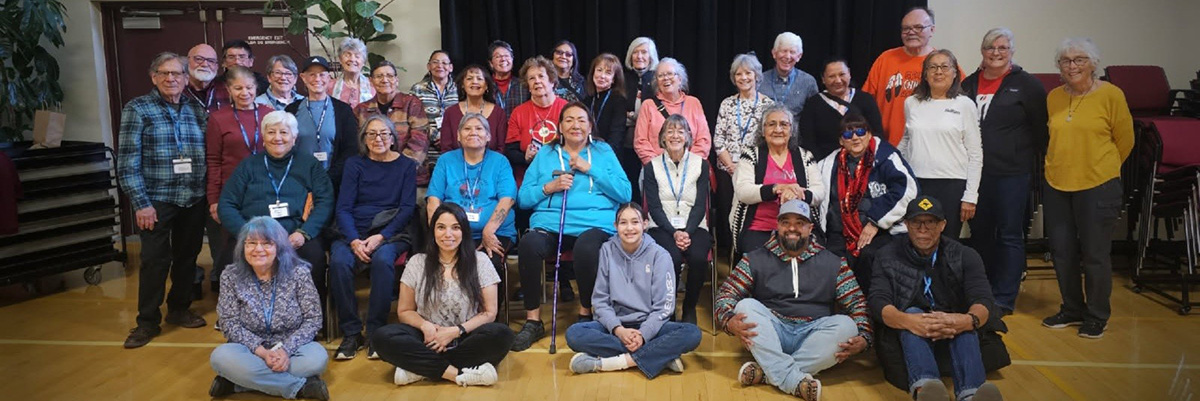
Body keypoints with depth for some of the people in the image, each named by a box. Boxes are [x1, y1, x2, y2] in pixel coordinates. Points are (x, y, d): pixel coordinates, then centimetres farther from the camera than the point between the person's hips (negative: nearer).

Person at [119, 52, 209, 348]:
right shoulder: (137, 109, -3)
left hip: (194, 201, 4)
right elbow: (127, 161, -7)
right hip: (156, 200, -4)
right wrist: (140, 203, -13)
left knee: (187, 256, 13)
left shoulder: (197, 110, 9)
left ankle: (179, 309, 30)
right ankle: (148, 321, 12)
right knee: (155, 260, -2)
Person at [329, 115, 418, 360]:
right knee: (339, 262, -30)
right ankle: (351, 333, -17)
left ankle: (376, 332, -21)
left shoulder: (406, 166, 10)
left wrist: (381, 237, -14)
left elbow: (407, 208, 1)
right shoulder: (354, 164, 12)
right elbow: (343, 208, 3)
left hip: (391, 232, -1)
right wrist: (354, 241, -15)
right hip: (354, 232, 2)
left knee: (382, 260, -34)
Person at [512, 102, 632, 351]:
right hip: (549, 223, 2)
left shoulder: (604, 152, 18)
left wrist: (590, 169, -1)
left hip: (594, 224, -1)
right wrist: (548, 187, -4)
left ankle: (585, 314, -12)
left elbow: (625, 194, 5)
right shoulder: (545, 154, 22)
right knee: (528, 245, -32)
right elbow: (523, 198, 15)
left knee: (586, 248, -37)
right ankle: (533, 320, -17)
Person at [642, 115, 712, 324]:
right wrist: (674, 233, -14)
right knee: (673, 258, -33)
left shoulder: (701, 164, 10)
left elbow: (700, 205, 2)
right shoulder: (652, 166, 8)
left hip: (694, 227, 1)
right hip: (662, 228, -1)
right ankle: (668, 308, -9)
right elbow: (654, 207, 0)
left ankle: (690, 308, -7)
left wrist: (687, 232, -14)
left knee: (698, 258, -31)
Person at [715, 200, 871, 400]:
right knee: (746, 305, -26)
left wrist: (863, 337, -14)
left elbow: (856, 303, 6)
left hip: (813, 336, 1)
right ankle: (796, 381, -39)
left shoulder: (833, 263, 10)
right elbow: (726, 294, 2)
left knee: (846, 325, -27)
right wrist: (729, 321, -21)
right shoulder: (755, 260, 7)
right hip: (770, 334, 0)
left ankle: (766, 372, -31)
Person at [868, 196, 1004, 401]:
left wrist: (969, 320, -38)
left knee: (964, 326, -31)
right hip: (908, 336, -1)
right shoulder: (888, 257, 1)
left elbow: (983, 300, -12)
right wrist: (908, 321, -36)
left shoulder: (965, 256, 3)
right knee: (913, 312, -33)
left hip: (955, 331, 1)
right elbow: (878, 301, -13)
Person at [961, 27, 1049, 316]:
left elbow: (1041, 127, -2)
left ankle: (1004, 299, 8)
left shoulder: (1026, 84, -2)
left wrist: (1037, 159, -2)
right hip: (976, 171, 5)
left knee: (1010, 235, 1)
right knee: (980, 232, 11)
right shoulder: (969, 85, 11)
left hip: (1012, 173, -4)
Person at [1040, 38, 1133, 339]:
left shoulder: (1111, 94, -6)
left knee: (1095, 254, 2)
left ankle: (1097, 317, 16)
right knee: (1062, 251, 10)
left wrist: (1101, 167, 10)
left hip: (1097, 186, -4)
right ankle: (1071, 310, 26)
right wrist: (1061, 164, 16)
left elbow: (1125, 140, 3)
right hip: (1057, 185, 5)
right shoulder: (1053, 97, 6)